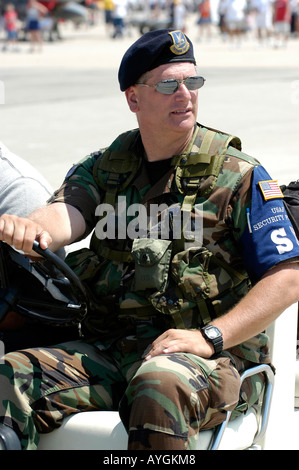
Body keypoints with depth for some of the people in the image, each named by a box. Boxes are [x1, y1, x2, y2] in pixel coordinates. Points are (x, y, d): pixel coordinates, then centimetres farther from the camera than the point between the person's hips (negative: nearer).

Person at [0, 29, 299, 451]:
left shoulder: (239, 175, 3)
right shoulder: (102, 167, 14)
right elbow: (68, 213, -7)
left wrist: (210, 337, -15)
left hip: (211, 357, -4)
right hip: (105, 349, 4)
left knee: (161, 386, -38)